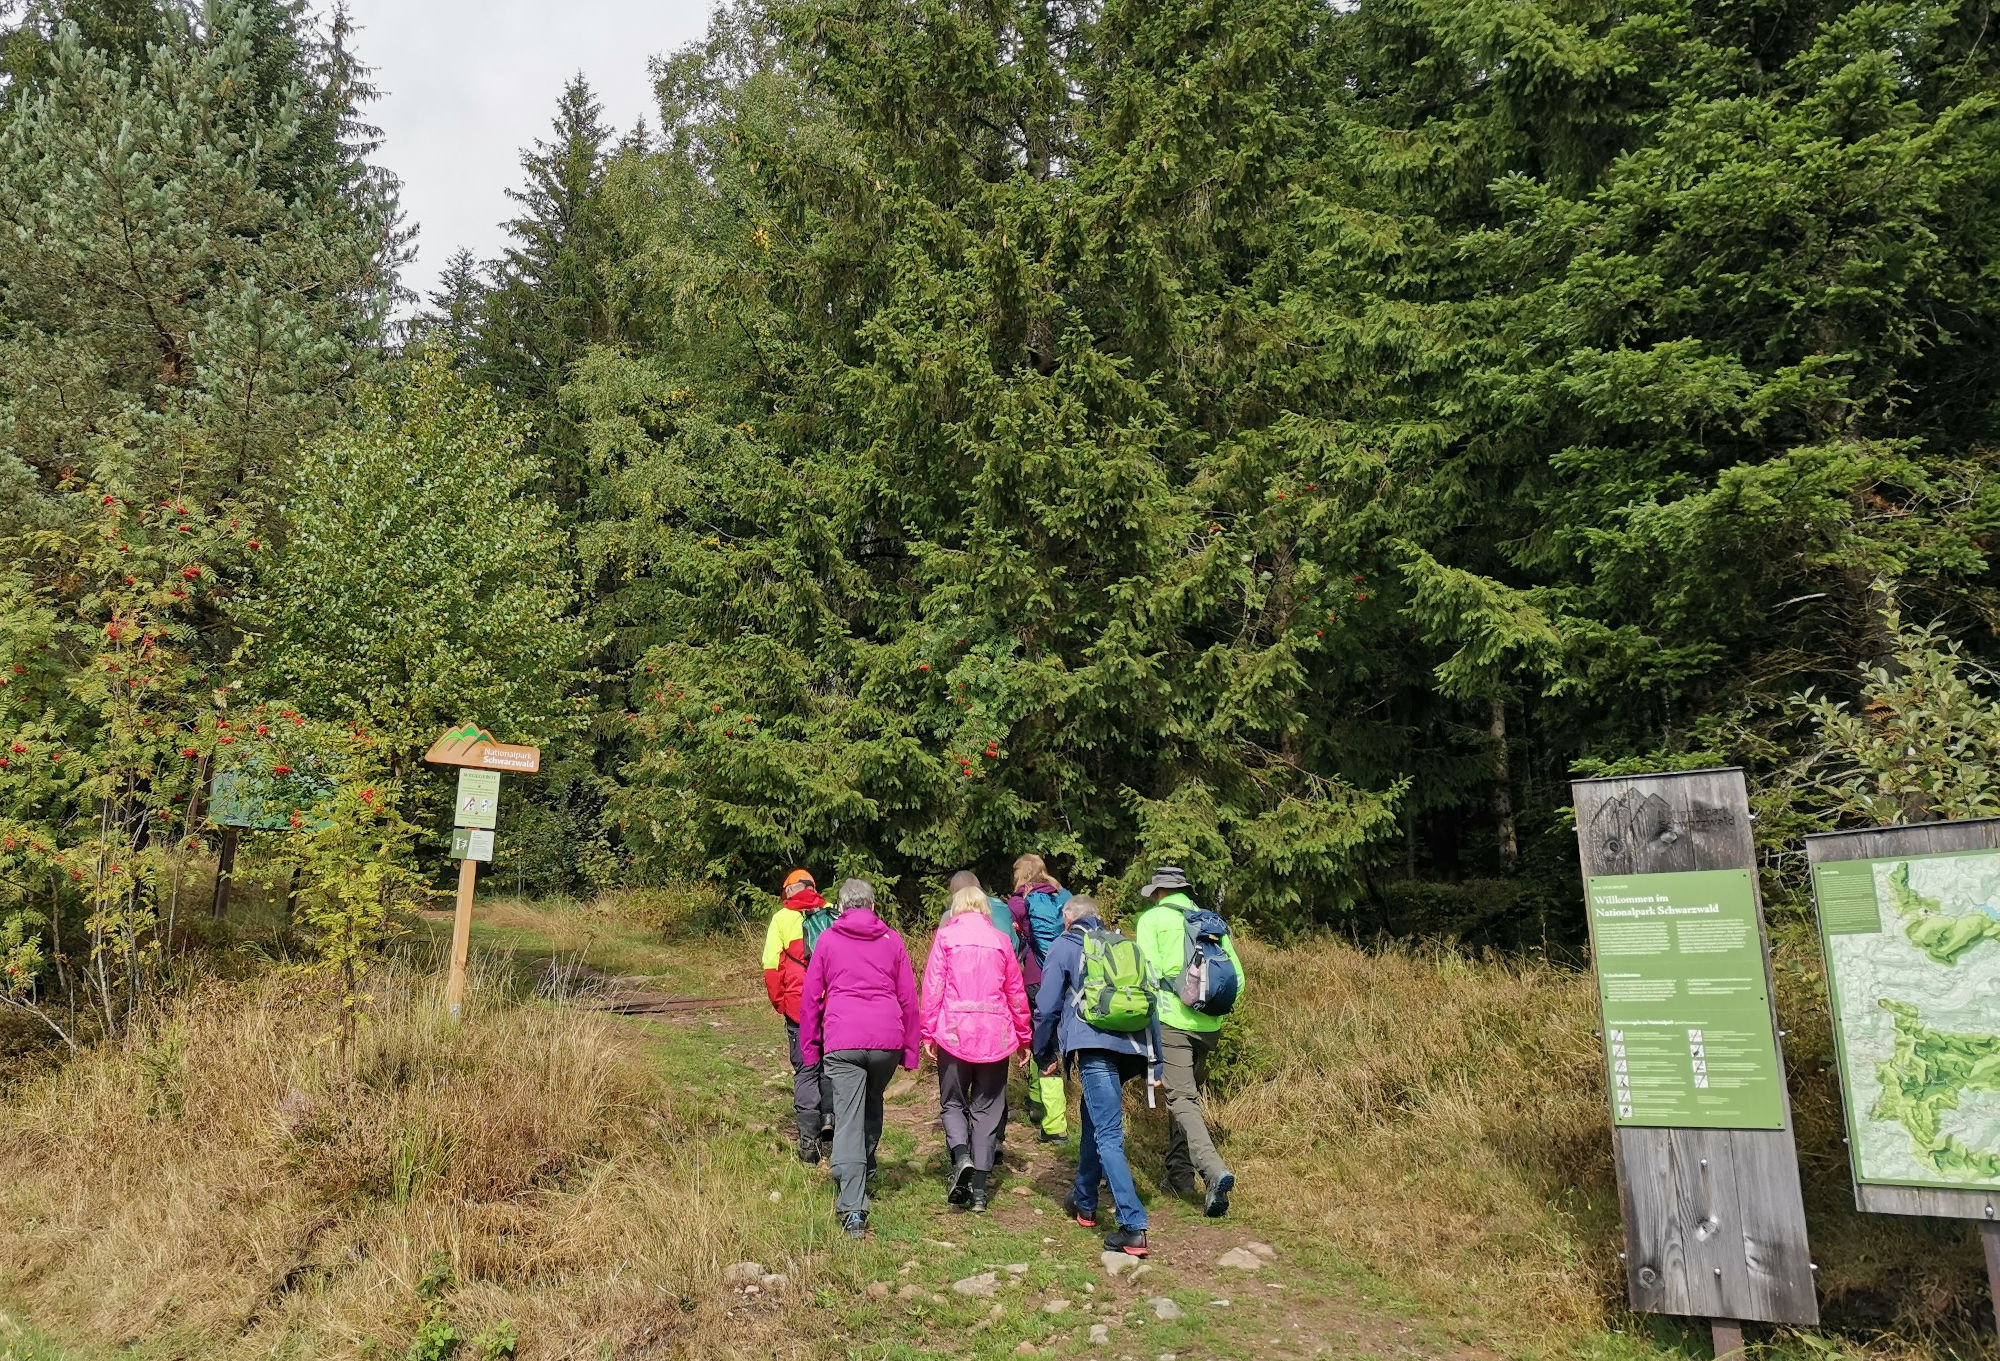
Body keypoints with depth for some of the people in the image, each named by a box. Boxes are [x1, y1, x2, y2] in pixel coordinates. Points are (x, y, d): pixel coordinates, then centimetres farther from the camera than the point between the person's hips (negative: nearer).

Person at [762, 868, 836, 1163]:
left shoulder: (782, 918, 0)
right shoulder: (833, 913, 6)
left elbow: (771, 966, -6)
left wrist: (778, 1002, 6)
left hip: (800, 1005, -2)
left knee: (805, 1070, 6)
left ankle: (809, 1139, 4)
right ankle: (829, 1116, 17)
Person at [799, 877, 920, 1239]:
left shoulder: (827, 940, 9)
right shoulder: (892, 940, 11)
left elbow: (810, 997, 9)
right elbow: (908, 997, 11)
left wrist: (809, 1046, 16)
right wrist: (910, 1049, 17)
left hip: (841, 1042, -2)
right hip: (887, 1039, 2)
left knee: (848, 1122, -4)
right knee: (872, 1108, 25)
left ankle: (852, 1209, -12)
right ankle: (863, 1176, 36)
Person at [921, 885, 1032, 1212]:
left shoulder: (946, 936, 2)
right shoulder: (1001, 940, 8)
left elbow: (933, 986, -5)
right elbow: (1015, 992, 11)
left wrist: (928, 1032, -1)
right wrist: (1023, 1036, 19)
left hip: (954, 1032, -2)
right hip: (995, 1034, 2)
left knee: (953, 1102, 13)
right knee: (987, 1109, 9)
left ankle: (961, 1156, -13)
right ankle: (980, 1188, 7)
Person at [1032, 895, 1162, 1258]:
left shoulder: (1064, 946, 11)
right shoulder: (1124, 945, 25)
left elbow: (1047, 1006, 5)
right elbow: (1150, 1004, 22)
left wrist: (1045, 1055, 17)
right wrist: (1153, 1064, 23)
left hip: (1094, 1046, -6)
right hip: (1132, 1047, 6)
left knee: (1108, 1135, -7)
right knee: (1094, 1120, 24)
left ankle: (1133, 1229, -14)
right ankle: (1084, 1203, 35)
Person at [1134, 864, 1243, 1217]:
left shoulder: (1152, 918, 1)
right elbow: (1236, 978, 12)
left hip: (1172, 1020, -6)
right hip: (1208, 1025, 6)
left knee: (1181, 1099, -7)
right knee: (1189, 1094, 19)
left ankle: (1214, 1170, -25)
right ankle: (1180, 1172, 25)